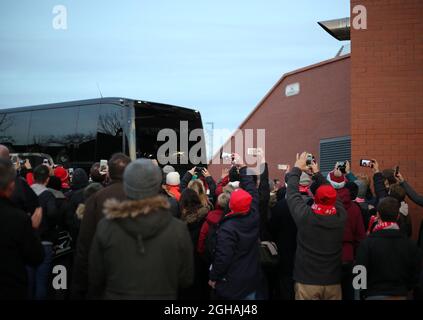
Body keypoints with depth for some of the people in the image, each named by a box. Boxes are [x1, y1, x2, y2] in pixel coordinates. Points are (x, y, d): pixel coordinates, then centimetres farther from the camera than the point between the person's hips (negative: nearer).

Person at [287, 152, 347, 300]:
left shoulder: (305, 216, -16)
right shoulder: (340, 216, -9)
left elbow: (292, 193, -1)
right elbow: (332, 195, 11)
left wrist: (297, 168, 12)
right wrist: (317, 173, 20)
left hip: (307, 280, -2)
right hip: (333, 281, 3)